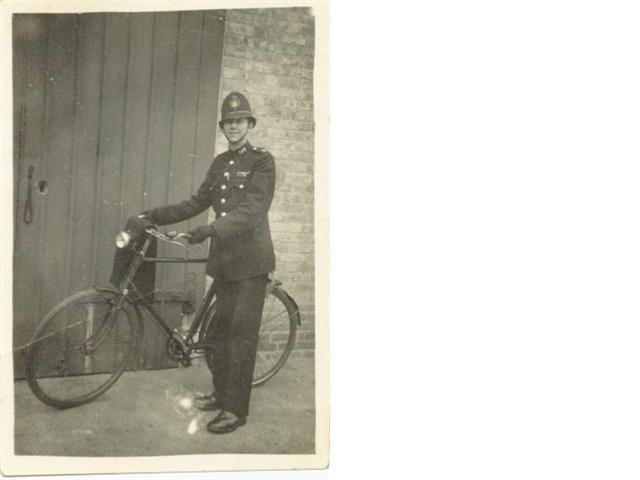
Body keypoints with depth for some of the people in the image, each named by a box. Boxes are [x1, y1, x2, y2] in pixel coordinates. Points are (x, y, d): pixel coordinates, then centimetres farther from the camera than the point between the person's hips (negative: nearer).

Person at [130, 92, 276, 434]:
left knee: (241, 335, -4)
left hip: (250, 260, -7)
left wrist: (210, 229, -31)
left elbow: (252, 209, -19)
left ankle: (236, 409, 4)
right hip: (223, 259, 7)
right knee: (218, 332, 12)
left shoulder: (262, 161, -6)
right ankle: (222, 394, 27)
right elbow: (197, 203, 16)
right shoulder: (219, 163, 15)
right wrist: (154, 215, 9)